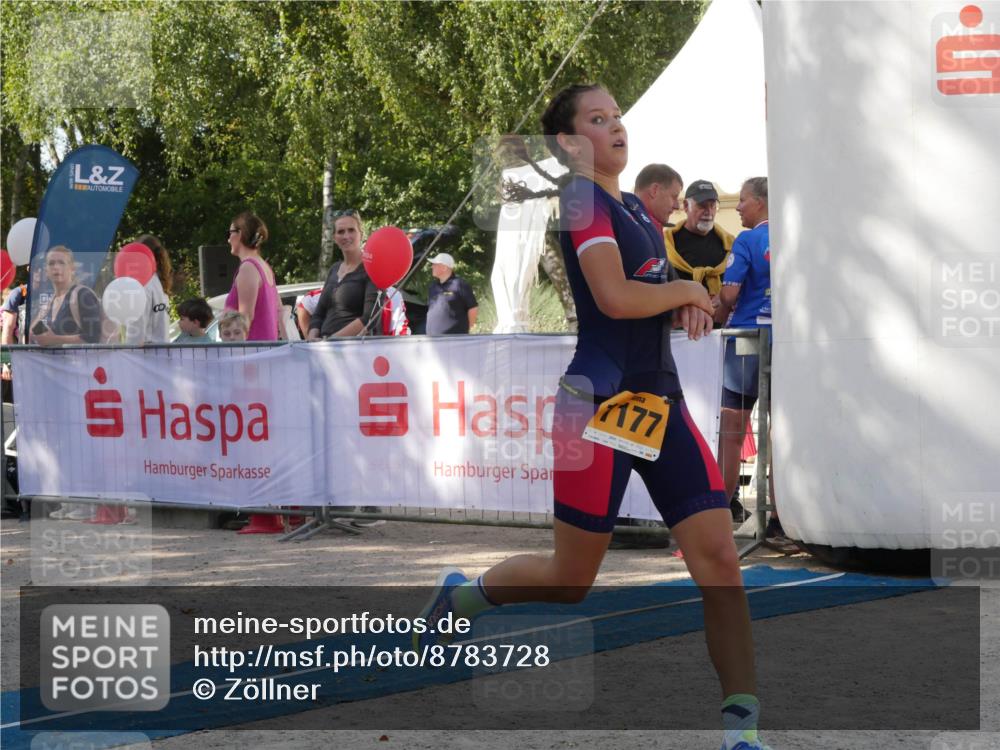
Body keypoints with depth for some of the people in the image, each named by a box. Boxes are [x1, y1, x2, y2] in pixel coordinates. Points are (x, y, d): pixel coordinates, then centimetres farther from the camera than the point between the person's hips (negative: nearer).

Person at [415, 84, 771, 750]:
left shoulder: (634, 208, 17)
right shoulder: (582, 198, -9)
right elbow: (614, 297, -22)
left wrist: (690, 308, 3)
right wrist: (685, 289, -4)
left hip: (661, 401, 8)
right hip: (600, 403, -8)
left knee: (720, 559, -5)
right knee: (571, 582, 4)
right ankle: (461, 594, 32)